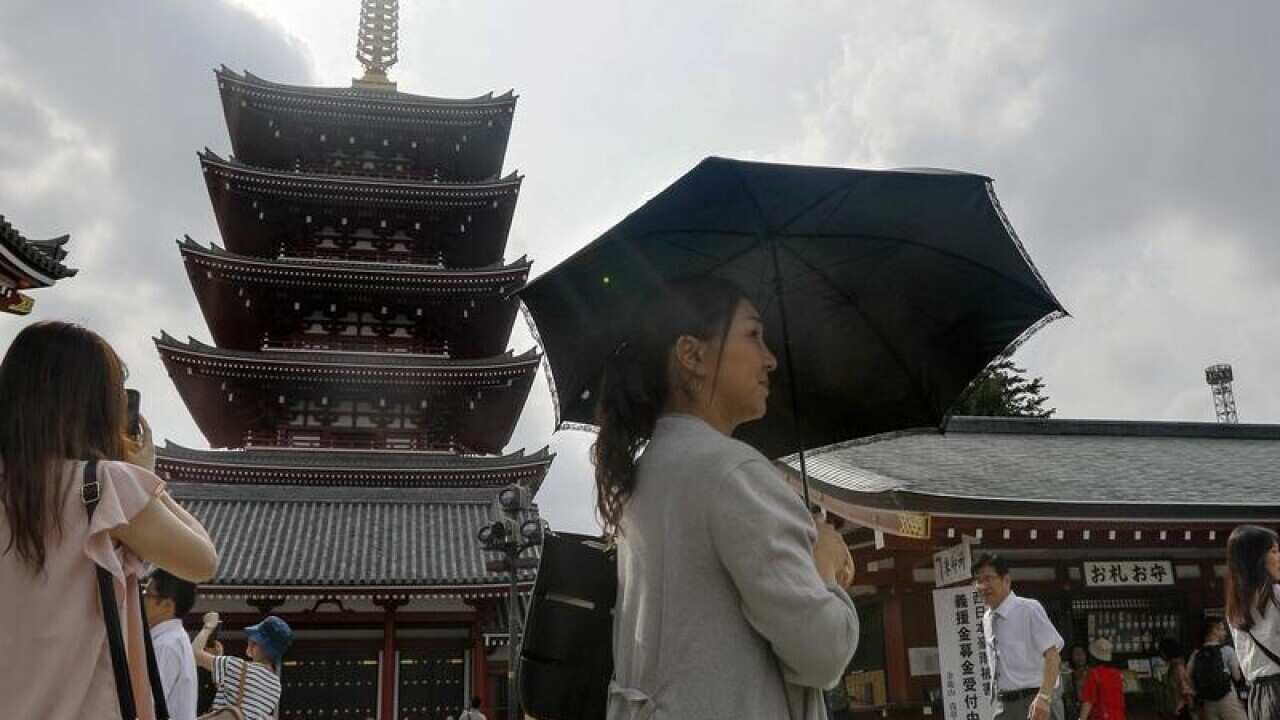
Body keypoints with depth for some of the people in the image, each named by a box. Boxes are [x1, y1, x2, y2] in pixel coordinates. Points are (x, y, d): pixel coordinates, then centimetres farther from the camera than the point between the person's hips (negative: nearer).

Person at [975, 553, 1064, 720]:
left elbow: (1053, 655, -18)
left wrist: (1044, 697, -28)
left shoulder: (1029, 609, -11)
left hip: (1030, 702, -7)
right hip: (1002, 705, 7)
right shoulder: (986, 619, 11)